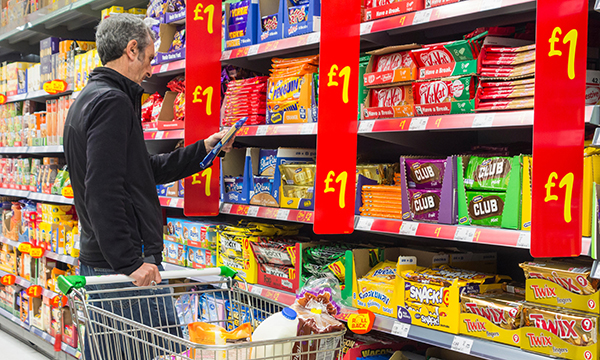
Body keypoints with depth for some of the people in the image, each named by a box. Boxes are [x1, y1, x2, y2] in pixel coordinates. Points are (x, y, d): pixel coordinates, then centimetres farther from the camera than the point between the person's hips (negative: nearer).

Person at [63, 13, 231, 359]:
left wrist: (202, 150, 23)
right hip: (126, 264, -11)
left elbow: (146, 169, 24)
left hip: (95, 261, 11)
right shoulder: (112, 101, -13)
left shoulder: (87, 100, 20)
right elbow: (103, 193, -23)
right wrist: (130, 262, -23)